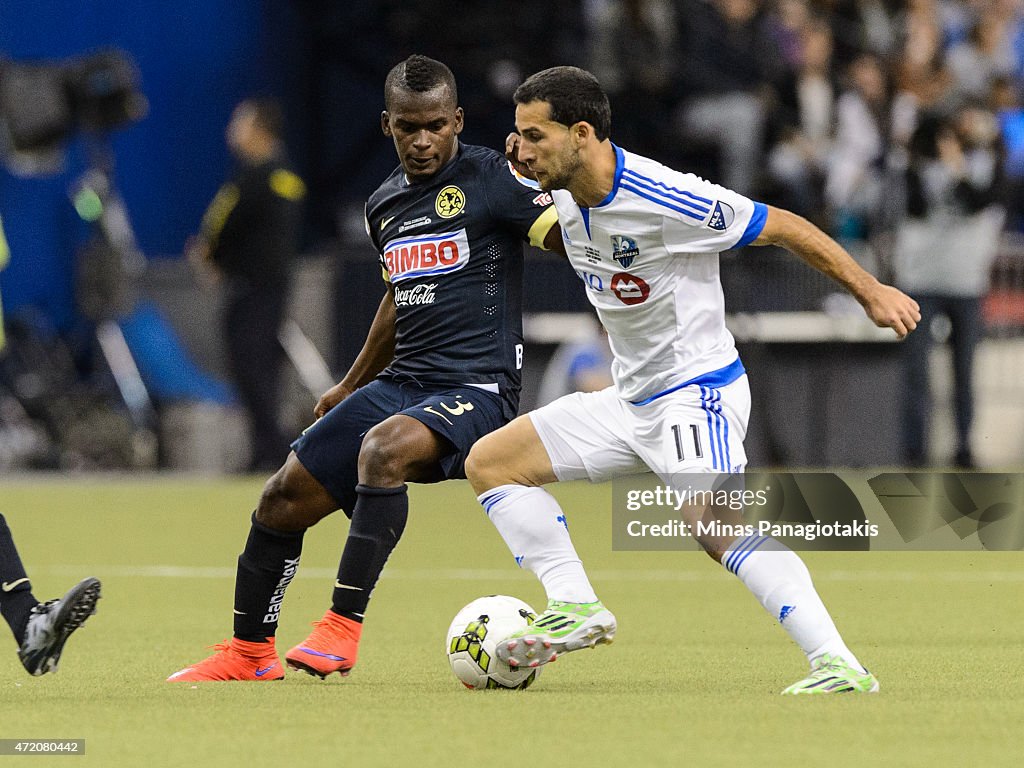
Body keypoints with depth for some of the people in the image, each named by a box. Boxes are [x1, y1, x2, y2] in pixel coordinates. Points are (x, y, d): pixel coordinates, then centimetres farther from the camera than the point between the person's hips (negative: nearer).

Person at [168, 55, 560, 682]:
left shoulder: (492, 178, -7)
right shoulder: (385, 205, 14)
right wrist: (352, 386, 37)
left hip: (477, 389, -8)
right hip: (402, 383, 8)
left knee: (384, 446, -36)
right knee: (284, 499, 4)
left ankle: (343, 629, -32)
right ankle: (250, 652, 23)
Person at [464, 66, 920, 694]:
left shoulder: (663, 199, -23)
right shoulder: (566, 193, 1)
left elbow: (783, 227, -14)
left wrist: (870, 291, -10)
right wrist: (524, 170, 9)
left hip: (696, 391, -9)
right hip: (631, 400, 9)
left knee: (712, 524, -31)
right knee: (490, 462, 8)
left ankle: (840, 666, -34)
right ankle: (576, 610, 5)